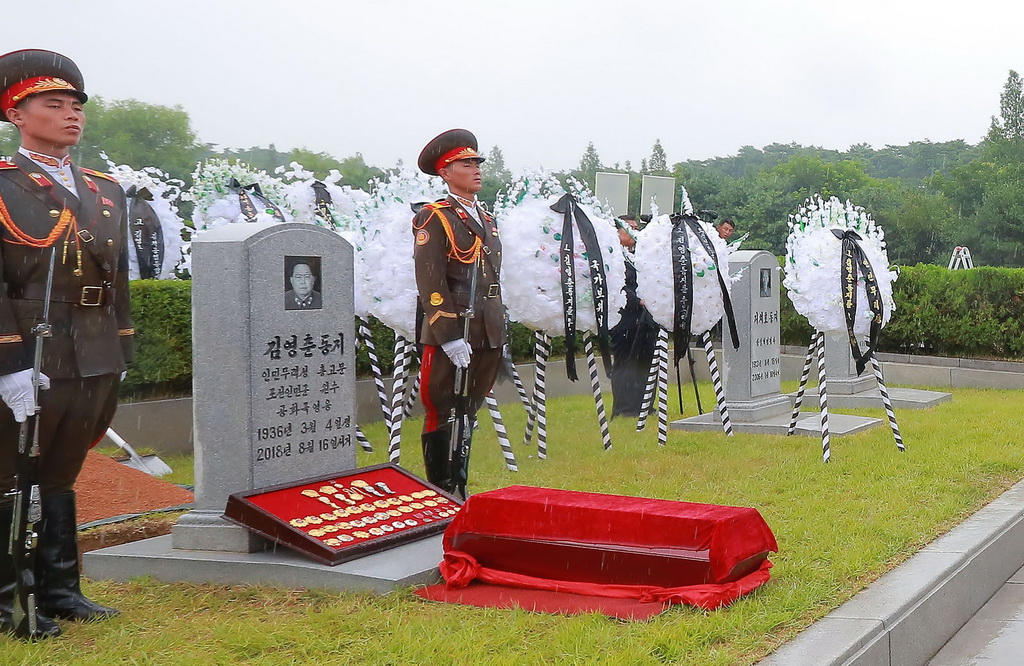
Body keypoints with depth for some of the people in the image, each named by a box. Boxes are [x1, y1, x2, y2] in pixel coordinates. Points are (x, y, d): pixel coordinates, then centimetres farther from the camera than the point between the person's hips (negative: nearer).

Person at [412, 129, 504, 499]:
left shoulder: (486, 220, 18)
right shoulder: (433, 219, -6)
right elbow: (431, 284, -14)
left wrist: (499, 331, 17)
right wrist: (450, 337, -20)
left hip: (488, 336, 7)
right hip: (449, 336, -7)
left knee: (467, 413, 14)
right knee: (442, 415, 1)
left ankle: (459, 492, 23)